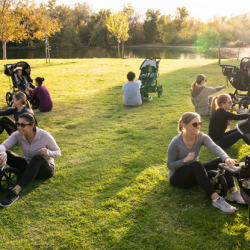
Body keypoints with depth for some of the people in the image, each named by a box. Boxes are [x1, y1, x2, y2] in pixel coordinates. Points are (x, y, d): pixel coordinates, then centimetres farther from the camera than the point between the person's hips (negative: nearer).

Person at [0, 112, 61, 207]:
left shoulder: (44, 136, -20)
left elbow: (58, 152, -11)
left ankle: (15, 191, -49)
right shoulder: (17, 135, -12)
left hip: (45, 168, -4)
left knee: (37, 158, -40)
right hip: (28, 166, 4)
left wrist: (47, 152, -33)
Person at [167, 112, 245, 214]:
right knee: (196, 165, -37)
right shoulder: (176, 143, -20)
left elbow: (215, 148, -29)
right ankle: (216, 199, -41)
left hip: (194, 174, 5)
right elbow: (169, 165, -14)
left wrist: (226, 158, -49)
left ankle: (234, 192, -25)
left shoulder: (201, 137, -10)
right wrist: (185, 160, -30)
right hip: (177, 177, -5)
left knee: (221, 161, -15)